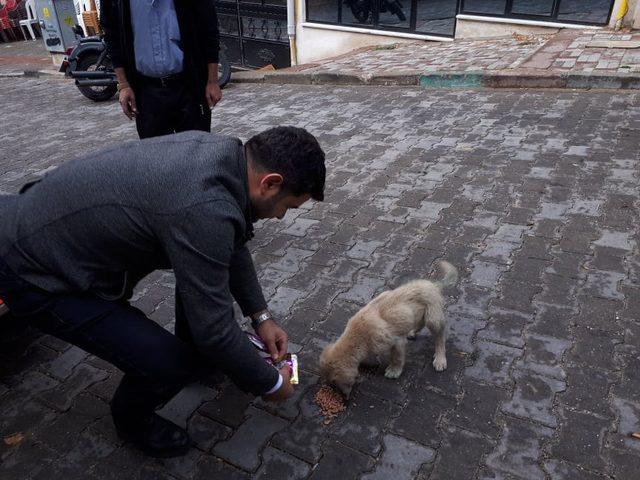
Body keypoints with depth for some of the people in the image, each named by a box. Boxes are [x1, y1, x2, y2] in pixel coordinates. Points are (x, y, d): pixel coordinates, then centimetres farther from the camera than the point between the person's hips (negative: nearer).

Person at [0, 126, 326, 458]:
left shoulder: (220, 151, -7)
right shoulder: (204, 210, -35)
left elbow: (231, 248, 7)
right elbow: (214, 330, -25)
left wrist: (260, 316, 9)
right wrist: (270, 383, -8)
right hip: (36, 274, -9)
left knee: (201, 266, 10)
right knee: (171, 364, -16)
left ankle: (196, 353, 31)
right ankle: (132, 417, 19)